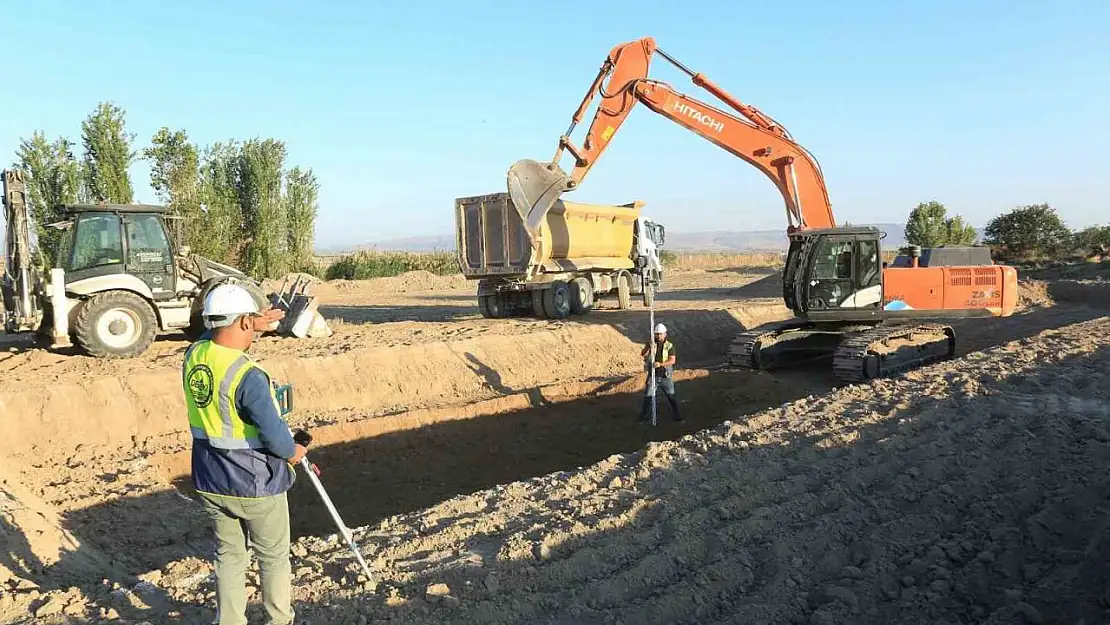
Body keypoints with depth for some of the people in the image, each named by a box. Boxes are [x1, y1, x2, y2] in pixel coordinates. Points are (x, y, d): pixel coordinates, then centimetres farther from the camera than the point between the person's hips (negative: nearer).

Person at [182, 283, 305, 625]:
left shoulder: (193, 355, -5)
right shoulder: (248, 376, -27)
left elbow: (214, 337, 22)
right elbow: (275, 436, -26)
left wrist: (254, 326, 21)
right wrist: (293, 452, -6)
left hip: (210, 483, 6)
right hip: (255, 485, -6)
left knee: (228, 553, 21)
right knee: (274, 556, 15)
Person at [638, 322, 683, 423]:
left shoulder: (669, 346, -4)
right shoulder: (651, 343, 1)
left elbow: (672, 360, -14)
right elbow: (642, 354, -12)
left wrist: (660, 364, -28)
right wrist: (649, 347, -31)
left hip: (665, 377, -1)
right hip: (653, 376, 1)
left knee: (671, 396, 6)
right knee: (648, 397, 4)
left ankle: (678, 416, 18)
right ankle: (645, 416, 17)